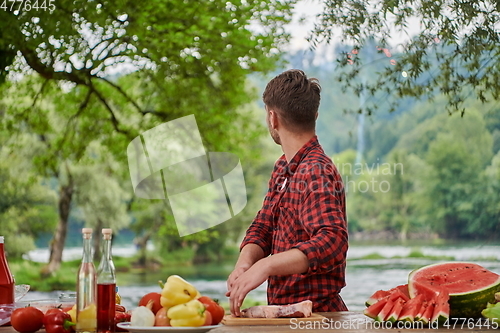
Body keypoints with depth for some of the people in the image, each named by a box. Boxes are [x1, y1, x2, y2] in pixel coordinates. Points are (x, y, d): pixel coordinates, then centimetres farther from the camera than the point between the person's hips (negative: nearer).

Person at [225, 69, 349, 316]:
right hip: (285, 312, 8)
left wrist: (266, 266, -38)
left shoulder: (316, 173, -16)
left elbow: (332, 241, -30)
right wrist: (244, 263, -8)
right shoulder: (283, 167, 13)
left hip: (315, 314, -8)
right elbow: (262, 228, 13)